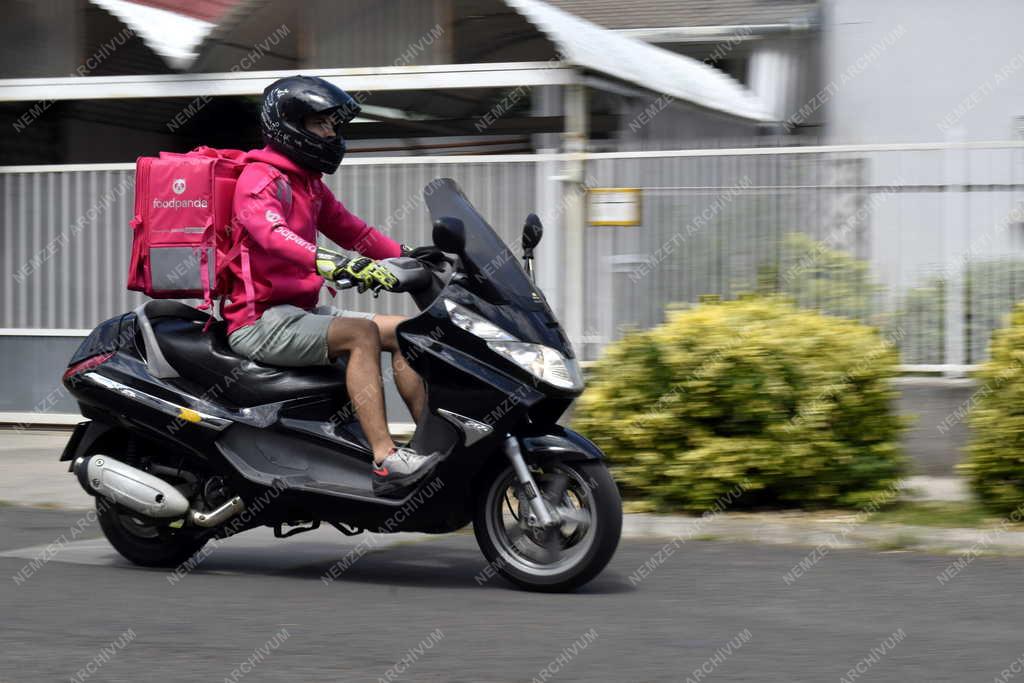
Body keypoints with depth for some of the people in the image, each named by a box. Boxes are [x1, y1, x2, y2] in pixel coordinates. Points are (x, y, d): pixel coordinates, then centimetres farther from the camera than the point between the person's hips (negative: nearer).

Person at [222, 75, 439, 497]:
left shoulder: (309, 183, 20)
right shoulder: (259, 178, -12)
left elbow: (349, 229, 27)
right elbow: (271, 234, -32)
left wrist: (410, 256, 13)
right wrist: (335, 264, -46)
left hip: (299, 312, 10)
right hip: (260, 321, -10)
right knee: (361, 333, -29)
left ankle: (436, 444, 1)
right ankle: (385, 463, -38)